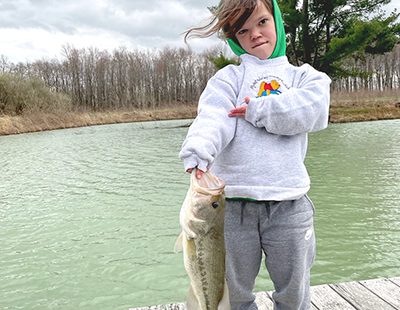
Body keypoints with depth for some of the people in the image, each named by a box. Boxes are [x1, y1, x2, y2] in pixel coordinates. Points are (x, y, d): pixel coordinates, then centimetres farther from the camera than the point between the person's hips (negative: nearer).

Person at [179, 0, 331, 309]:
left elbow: (314, 110, -8)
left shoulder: (304, 75, 15)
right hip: (234, 203, 0)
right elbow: (213, 118, -11)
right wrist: (199, 150, -32)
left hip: (288, 204, 1)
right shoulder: (229, 77, 10)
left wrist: (257, 111, -7)